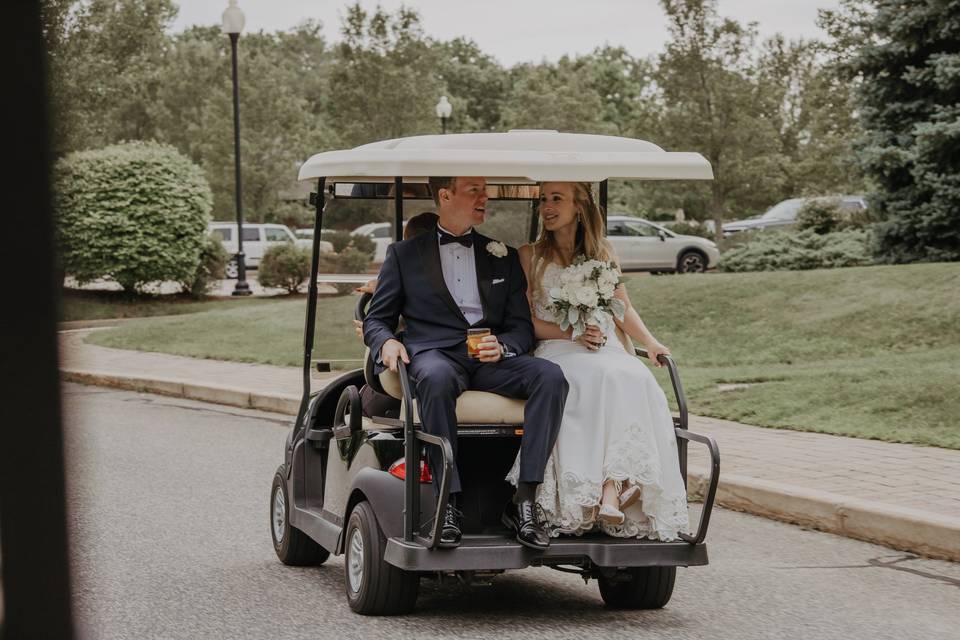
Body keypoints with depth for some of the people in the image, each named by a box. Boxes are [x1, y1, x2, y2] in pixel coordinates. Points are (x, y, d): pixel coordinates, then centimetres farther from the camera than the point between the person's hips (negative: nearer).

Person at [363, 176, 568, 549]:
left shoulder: (503, 257, 23)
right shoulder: (404, 255, 17)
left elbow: (523, 327, 16)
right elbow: (376, 320, 14)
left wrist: (502, 346, -8)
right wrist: (386, 342, -12)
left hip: (491, 359, 3)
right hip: (433, 354, -3)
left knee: (550, 376, -28)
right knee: (436, 378, -40)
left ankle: (524, 499, -32)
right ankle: (448, 503, -37)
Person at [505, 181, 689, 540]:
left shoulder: (602, 253, 21)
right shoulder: (530, 256, 11)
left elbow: (623, 309, 24)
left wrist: (651, 343, 6)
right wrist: (571, 333, -12)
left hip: (606, 349, 3)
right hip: (556, 353, -3)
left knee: (635, 380, -33)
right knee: (603, 378, -37)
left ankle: (612, 493, -46)